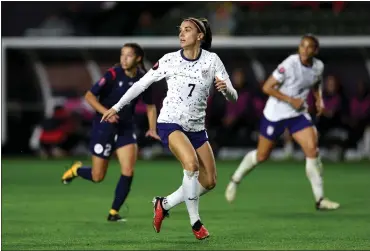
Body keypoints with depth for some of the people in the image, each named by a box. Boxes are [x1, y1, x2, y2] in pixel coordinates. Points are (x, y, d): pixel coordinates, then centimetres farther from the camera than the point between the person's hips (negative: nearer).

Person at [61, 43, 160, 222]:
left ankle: (114, 213, 3)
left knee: (128, 172, -11)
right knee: (97, 177, 3)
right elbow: (89, 95, -15)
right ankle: (76, 170, 37)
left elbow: (150, 106, 11)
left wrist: (152, 128, -3)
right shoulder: (113, 75, -16)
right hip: (104, 127, -4)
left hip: (126, 128, 4)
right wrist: (106, 112, -28)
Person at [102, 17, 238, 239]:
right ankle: (195, 223, -18)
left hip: (196, 127, 4)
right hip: (170, 123, -4)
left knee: (209, 182, 1)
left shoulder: (212, 60, -4)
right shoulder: (170, 60, -5)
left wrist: (225, 88, -29)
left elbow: (233, 97, -6)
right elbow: (141, 84, 5)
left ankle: (164, 205, 21)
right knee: (191, 164, -29)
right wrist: (116, 107, 7)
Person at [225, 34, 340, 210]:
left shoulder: (319, 67, -3)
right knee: (262, 156, 7)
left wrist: (319, 99, 3)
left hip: (298, 114, 4)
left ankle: (319, 199, -7)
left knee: (312, 150, -13)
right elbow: (267, 87, -20)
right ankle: (235, 180, 35)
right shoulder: (289, 65, -23)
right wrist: (290, 100, -24)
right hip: (275, 114, -4)